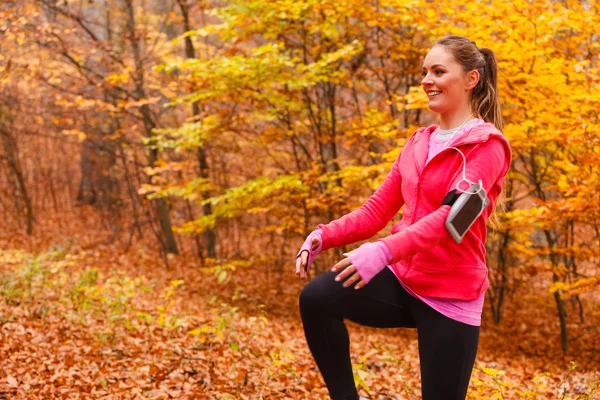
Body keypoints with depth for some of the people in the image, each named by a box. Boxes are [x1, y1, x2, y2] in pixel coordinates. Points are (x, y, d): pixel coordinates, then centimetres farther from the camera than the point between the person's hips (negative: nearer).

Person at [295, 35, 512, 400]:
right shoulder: (418, 142, 13)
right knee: (316, 299, -18)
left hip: (451, 295, -5)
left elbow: (451, 215, -24)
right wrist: (324, 237, -8)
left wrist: (385, 251, -39)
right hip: (402, 277, 5)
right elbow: (379, 208, 9)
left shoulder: (487, 146, -8)